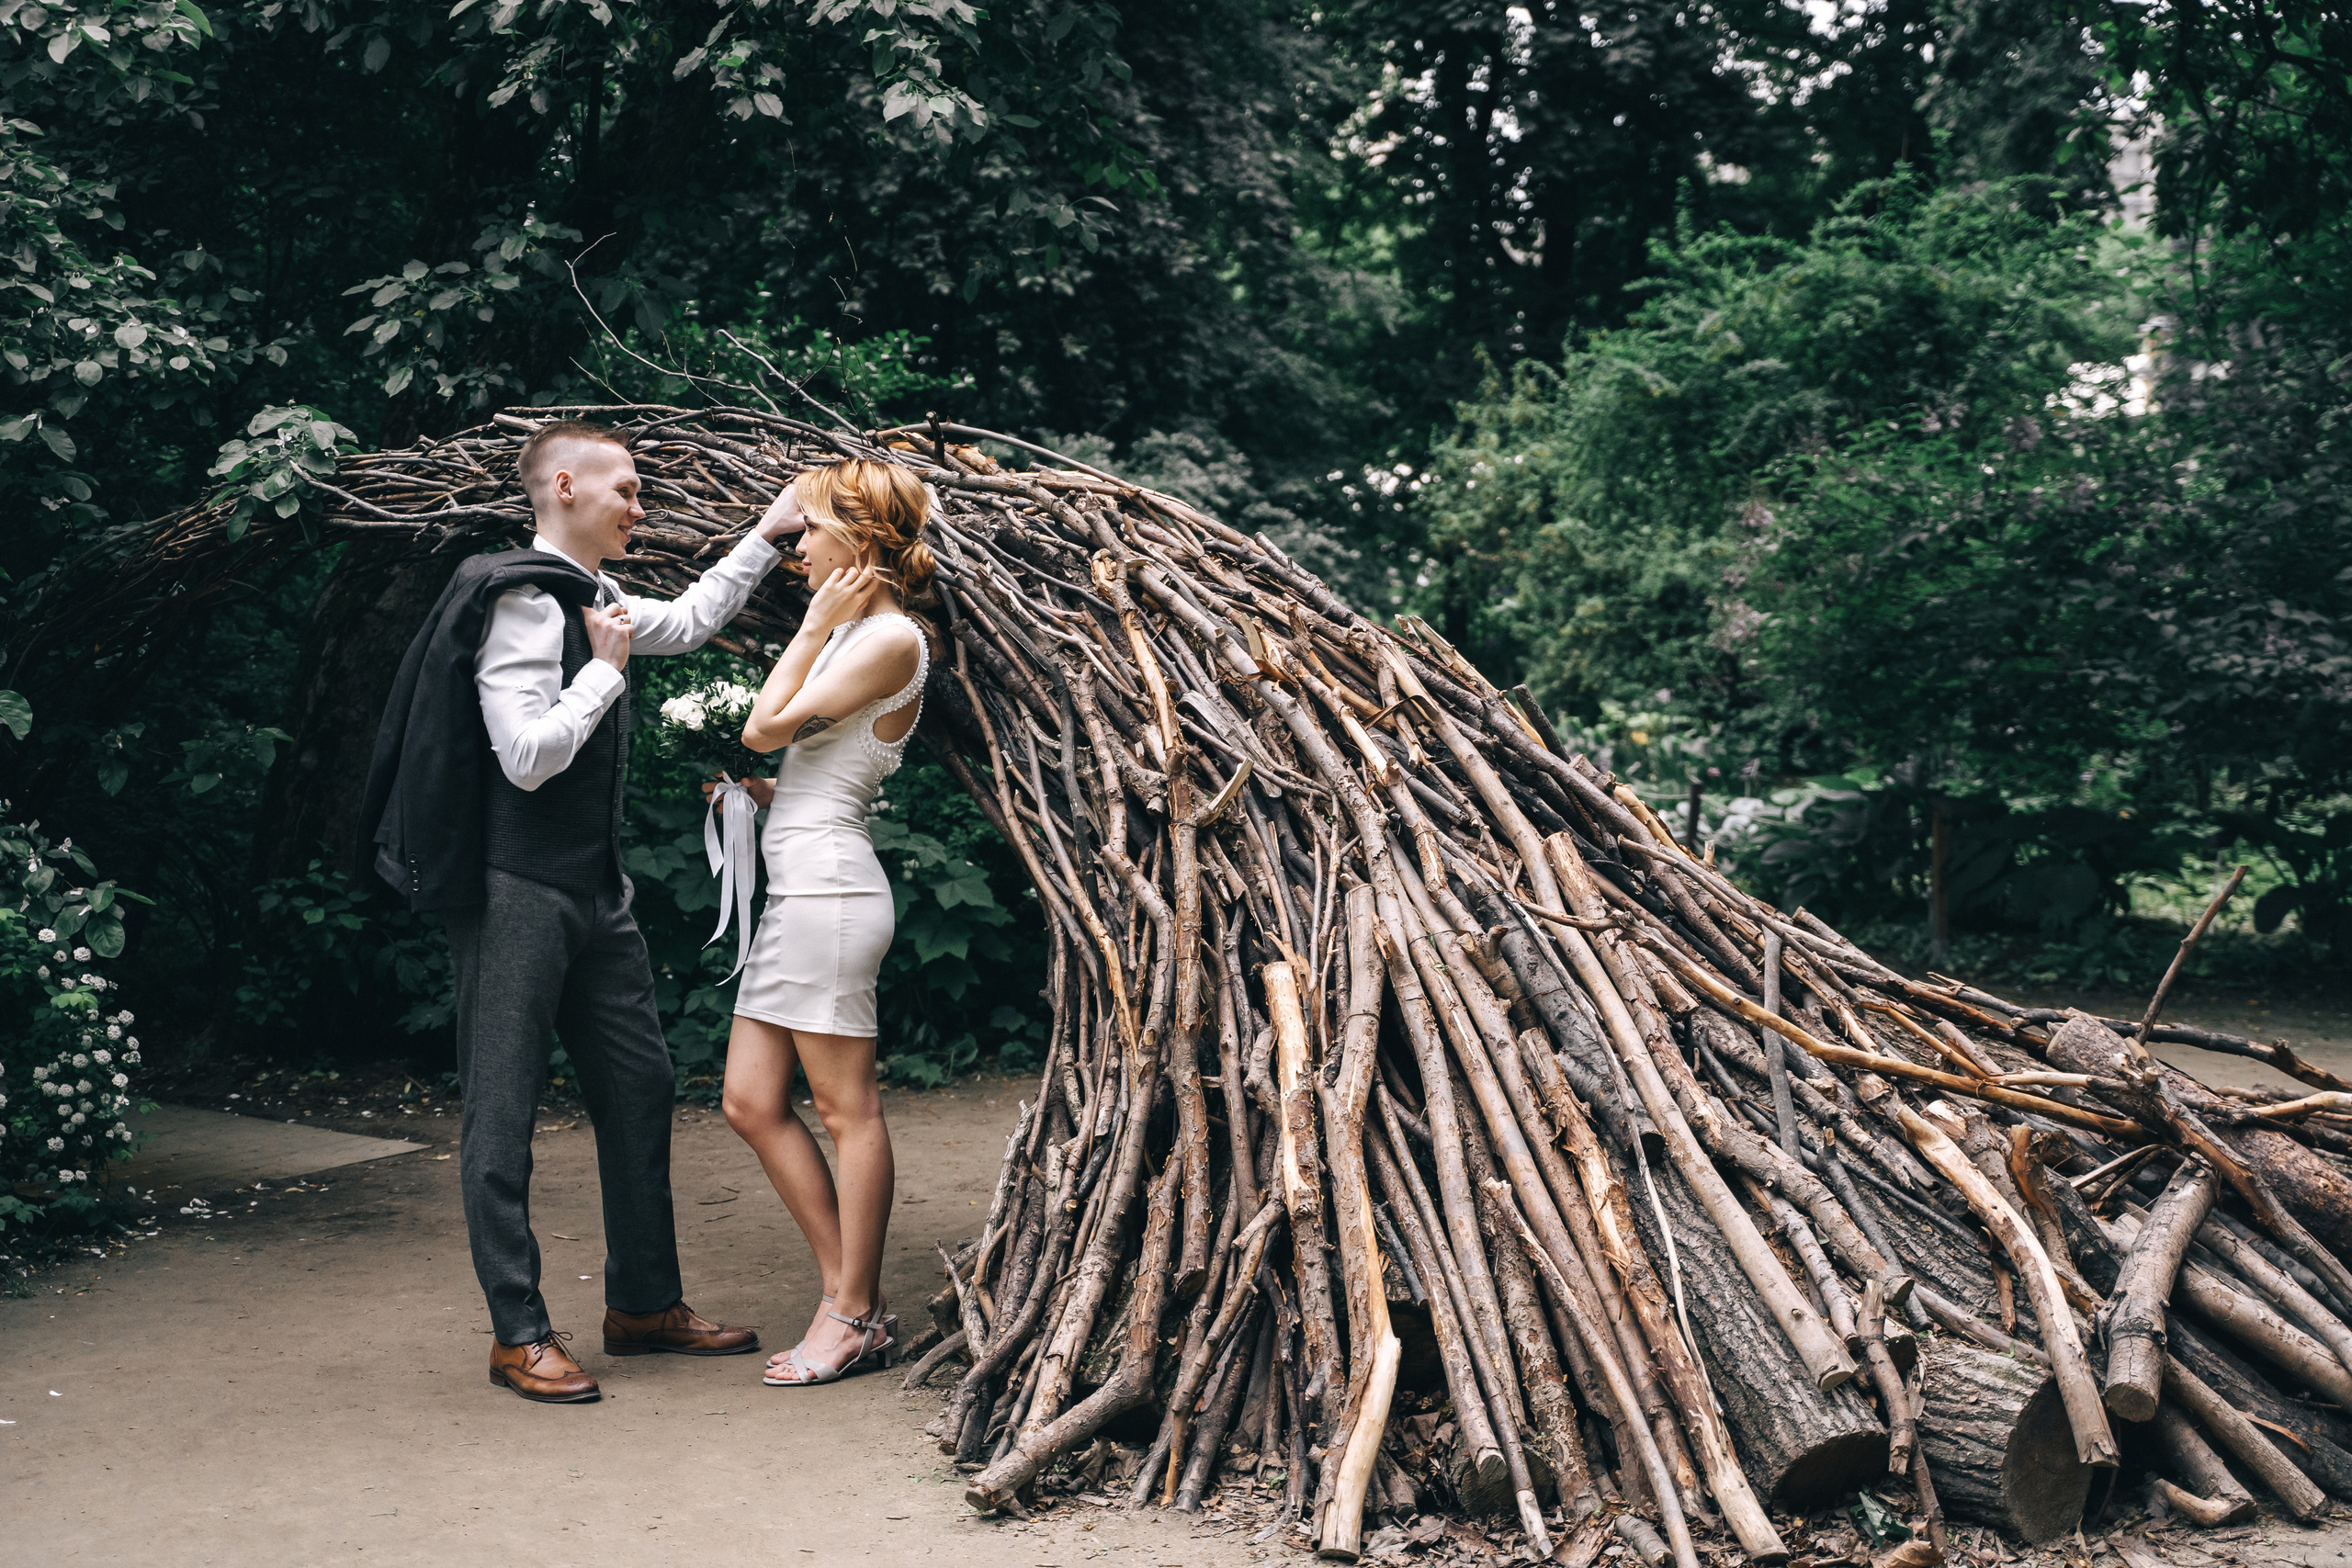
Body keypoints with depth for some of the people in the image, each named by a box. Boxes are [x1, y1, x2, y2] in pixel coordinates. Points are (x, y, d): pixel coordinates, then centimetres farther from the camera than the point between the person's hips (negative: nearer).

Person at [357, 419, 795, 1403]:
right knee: (504, 1110, -1)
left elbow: (690, 620, 32)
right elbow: (529, 756, -23)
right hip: (516, 893, -9)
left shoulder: (595, 601, 13)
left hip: (596, 892, 10)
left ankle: (645, 1304, 23)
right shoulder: (518, 602, -15)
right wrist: (607, 666, -12)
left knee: (641, 1088, 11)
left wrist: (768, 534, 29)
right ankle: (519, 1334, 6)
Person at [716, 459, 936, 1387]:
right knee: (752, 1101, 10)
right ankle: (854, 1300, 16)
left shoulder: (892, 637, -11)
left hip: (828, 887, -10)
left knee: (847, 1108, -1)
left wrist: (814, 625, -5)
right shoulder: (852, 630, 19)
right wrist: (756, 790, 11)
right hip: (798, 889, 10)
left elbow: (765, 726, -12)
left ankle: (853, 1317, 10)